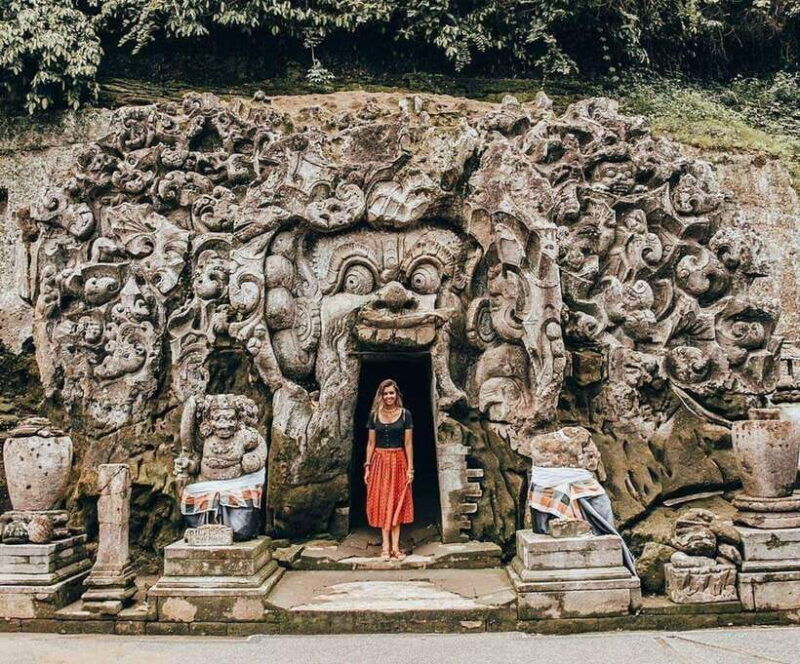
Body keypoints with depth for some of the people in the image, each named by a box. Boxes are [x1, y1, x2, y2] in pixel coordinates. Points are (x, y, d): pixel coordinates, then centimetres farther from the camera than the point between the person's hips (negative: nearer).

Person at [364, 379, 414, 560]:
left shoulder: (405, 414, -1)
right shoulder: (374, 415, 4)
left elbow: (408, 443, -1)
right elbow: (371, 443, 6)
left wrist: (410, 468, -5)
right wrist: (367, 466, 1)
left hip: (398, 462, -1)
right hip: (380, 461, 1)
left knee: (397, 503, 3)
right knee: (382, 502, 2)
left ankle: (395, 546, 6)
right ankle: (386, 546, 7)